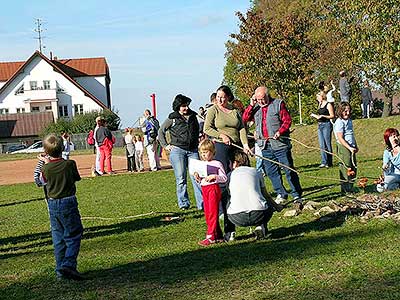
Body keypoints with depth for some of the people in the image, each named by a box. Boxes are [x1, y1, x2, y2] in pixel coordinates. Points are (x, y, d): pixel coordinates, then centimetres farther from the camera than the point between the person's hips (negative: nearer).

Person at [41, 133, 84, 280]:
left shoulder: (46, 168, -6)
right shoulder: (69, 164, -13)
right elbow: (77, 178, 6)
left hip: (52, 205, 4)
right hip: (68, 203, -4)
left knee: (58, 238, 12)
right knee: (73, 235, 3)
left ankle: (60, 269, 15)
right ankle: (68, 264, -14)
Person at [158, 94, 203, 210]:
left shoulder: (193, 116, 14)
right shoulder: (172, 118, 2)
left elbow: (197, 131, 29)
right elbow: (161, 131, 11)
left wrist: (197, 143, 18)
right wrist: (165, 145, 4)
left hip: (193, 150, 3)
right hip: (177, 150, -3)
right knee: (181, 179, -1)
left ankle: (202, 203, -5)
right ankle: (183, 203, 6)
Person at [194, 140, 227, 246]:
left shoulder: (217, 164, -5)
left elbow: (224, 178, -7)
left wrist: (214, 176, -19)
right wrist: (198, 178, -1)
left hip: (214, 189, -7)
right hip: (204, 190, 7)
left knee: (213, 213, -6)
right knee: (207, 214, 8)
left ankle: (210, 236, -5)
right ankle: (218, 235, 17)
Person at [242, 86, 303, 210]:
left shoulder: (278, 104, -2)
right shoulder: (255, 107, 9)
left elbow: (287, 120, -5)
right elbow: (245, 119, 0)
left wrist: (280, 131, -20)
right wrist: (251, 105, -9)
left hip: (280, 143, -4)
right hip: (265, 145, 5)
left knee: (289, 170, -3)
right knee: (271, 172, 10)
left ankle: (297, 196, 3)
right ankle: (281, 194, 23)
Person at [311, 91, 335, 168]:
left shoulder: (328, 104, -6)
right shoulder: (320, 105, 16)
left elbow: (332, 116, -10)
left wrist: (323, 116, -18)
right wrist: (314, 115, 4)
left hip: (326, 125, -8)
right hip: (320, 125, 8)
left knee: (327, 144, -4)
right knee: (322, 145, 5)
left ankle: (329, 162, 1)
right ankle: (324, 162, 7)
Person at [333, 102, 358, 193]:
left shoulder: (349, 121, 15)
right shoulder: (339, 122, -12)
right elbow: (340, 138, -17)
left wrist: (355, 146, 20)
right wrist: (349, 148, -22)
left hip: (351, 147, 9)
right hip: (343, 148, -9)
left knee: (353, 168, 10)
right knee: (346, 168, -6)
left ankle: (350, 187, 19)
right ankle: (345, 188, 2)